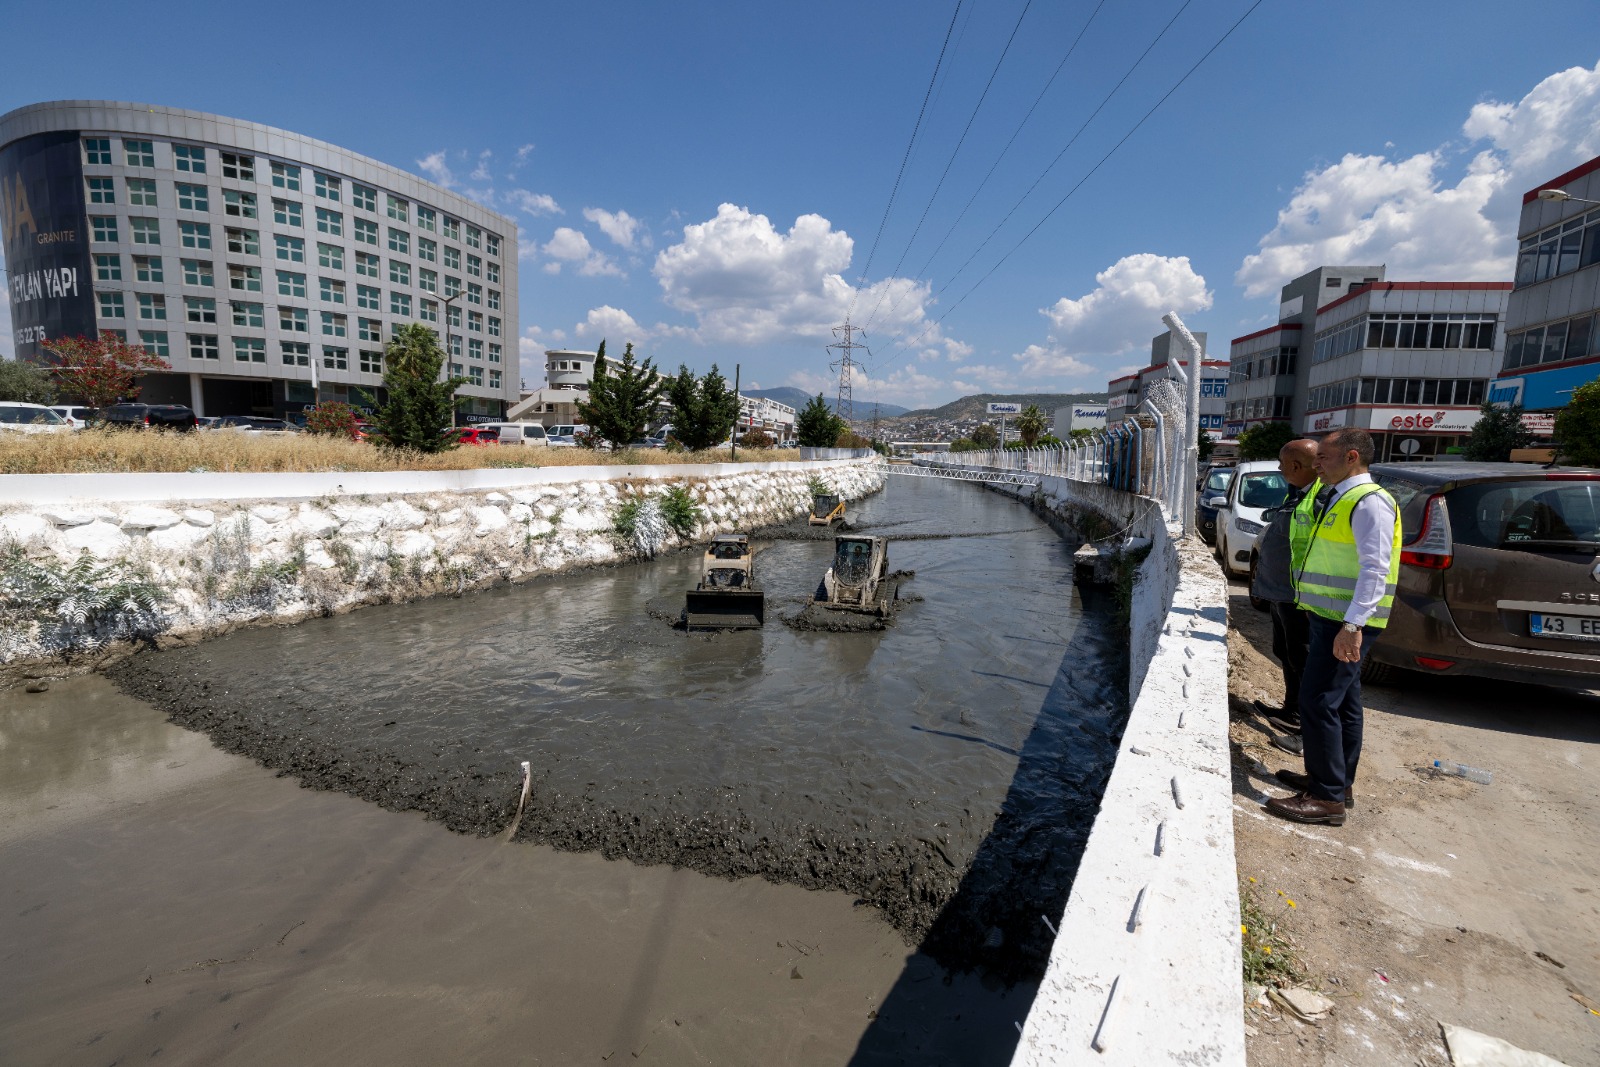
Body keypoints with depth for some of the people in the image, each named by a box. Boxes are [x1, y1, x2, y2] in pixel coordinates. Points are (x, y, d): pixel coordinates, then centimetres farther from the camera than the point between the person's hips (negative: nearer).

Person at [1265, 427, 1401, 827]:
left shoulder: (1368, 502, -15)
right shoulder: (1338, 499, 16)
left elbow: (1375, 569, -22)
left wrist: (1352, 625, -28)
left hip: (1345, 624, -10)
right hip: (1329, 617, 10)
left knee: (1318, 701, -9)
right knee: (1342, 703, 17)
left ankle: (1328, 798, -1)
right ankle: (1336, 783, 29)